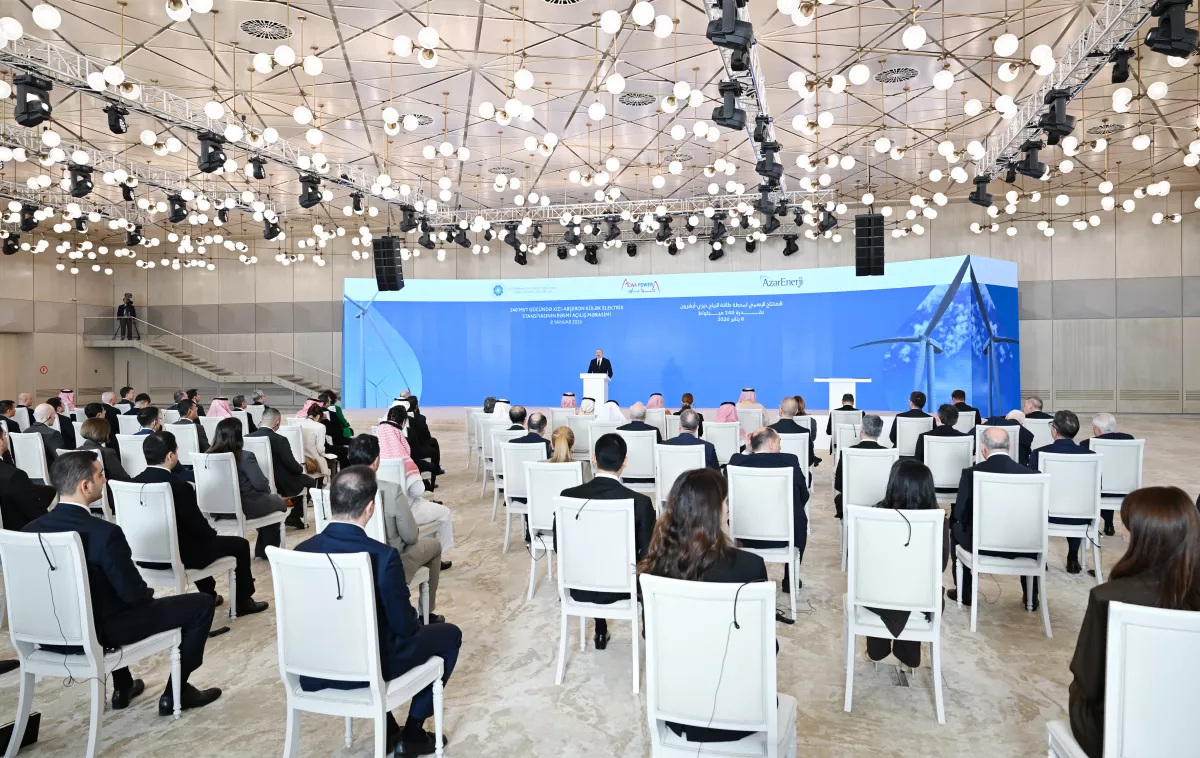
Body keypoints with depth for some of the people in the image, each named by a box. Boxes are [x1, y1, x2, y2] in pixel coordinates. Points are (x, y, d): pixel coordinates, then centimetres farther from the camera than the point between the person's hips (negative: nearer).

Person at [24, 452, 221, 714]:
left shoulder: (30, 529, -5)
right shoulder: (104, 533, -27)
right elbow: (134, 593, -19)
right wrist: (149, 593, 4)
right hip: (99, 634, -7)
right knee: (201, 603, 2)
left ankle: (122, 687, 40)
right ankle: (175, 693, 14)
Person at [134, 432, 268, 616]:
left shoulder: (135, 482, -2)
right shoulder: (178, 485, -25)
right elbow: (198, 526, -17)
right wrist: (215, 533, 6)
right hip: (177, 556, -8)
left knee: (200, 536, 36)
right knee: (240, 544, 10)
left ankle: (208, 595, 44)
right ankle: (243, 601, 23)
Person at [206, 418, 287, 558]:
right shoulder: (245, 456, -21)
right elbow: (261, 485, -18)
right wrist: (268, 487, 6)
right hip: (245, 507, -7)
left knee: (270, 498, 30)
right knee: (280, 502, 23)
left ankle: (263, 548, 35)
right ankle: (265, 550, 32)